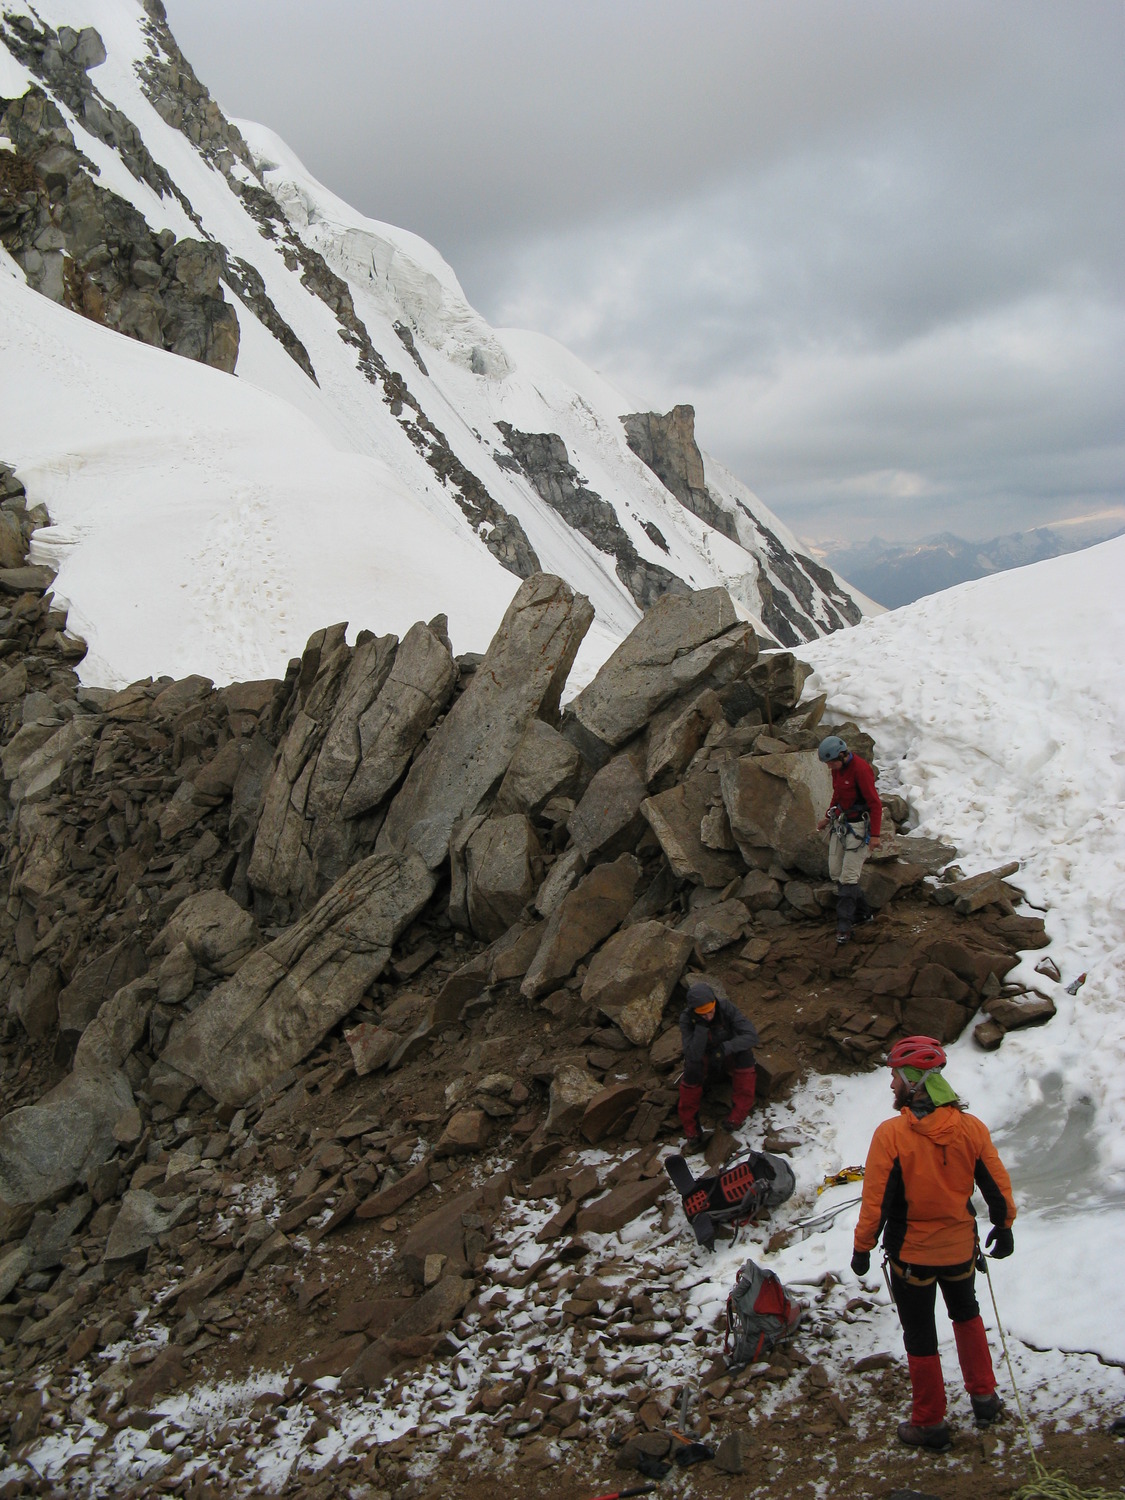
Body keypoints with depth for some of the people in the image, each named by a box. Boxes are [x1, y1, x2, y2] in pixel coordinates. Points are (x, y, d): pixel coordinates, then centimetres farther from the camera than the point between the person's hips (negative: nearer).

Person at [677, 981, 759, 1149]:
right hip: (703, 1055, -1)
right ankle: (691, 1131, -14)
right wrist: (701, 1026, -45)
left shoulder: (726, 1007, -28)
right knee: (692, 1070, -32)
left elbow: (751, 1036, -31)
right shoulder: (686, 1019, -27)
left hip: (728, 1052, 1)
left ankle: (737, 1116, -21)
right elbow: (693, 1056, -35)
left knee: (744, 1054, -31)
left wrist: (725, 1048, -43)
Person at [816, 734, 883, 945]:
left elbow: (875, 804, -19)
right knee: (835, 872, 7)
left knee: (848, 876, -8)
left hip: (858, 826, -8)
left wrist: (875, 834, -20)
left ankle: (844, 925, -2)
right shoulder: (837, 768, 4)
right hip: (840, 823, 8)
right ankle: (862, 912, 21)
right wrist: (828, 817, 15)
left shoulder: (860, 769, -21)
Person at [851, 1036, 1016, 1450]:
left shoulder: (891, 1134, -23)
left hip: (912, 1253, -4)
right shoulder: (970, 1127, -11)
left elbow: (876, 1198, -19)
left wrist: (863, 1247, -6)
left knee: (920, 1335, 12)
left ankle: (930, 1424, 24)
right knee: (966, 1313, 30)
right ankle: (984, 1396, 37)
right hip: (960, 1245, 4)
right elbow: (996, 1183, 0)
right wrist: (1003, 1226, 17)